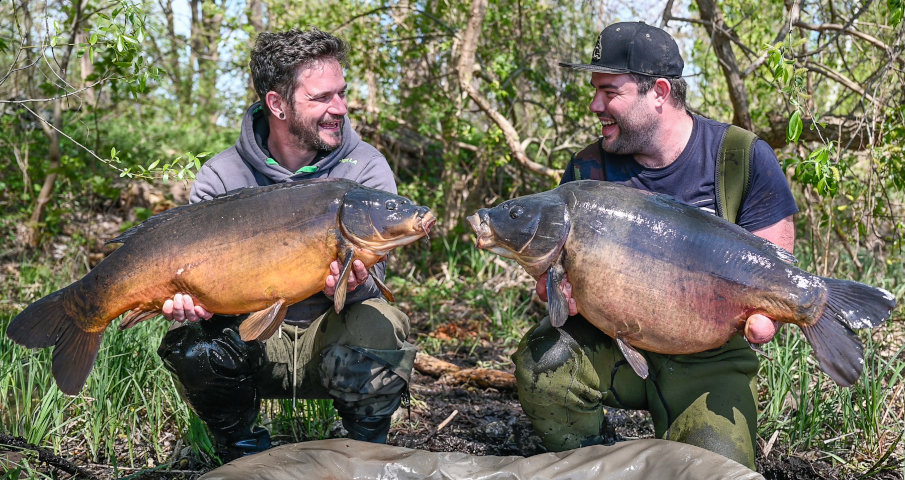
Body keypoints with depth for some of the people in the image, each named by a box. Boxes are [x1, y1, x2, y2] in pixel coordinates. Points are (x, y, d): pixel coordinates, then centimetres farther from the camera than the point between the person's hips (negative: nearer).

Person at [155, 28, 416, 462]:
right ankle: (243, 454, 4)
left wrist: (353, 284, -40)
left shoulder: (365, 168, -9)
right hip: (255, 342, 1)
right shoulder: (221, 177, -8)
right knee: (188, 344, -27)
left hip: (327, 335, -1)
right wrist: (186, 301, -35)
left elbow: (371, 275, -14)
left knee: (377, 328, -33)